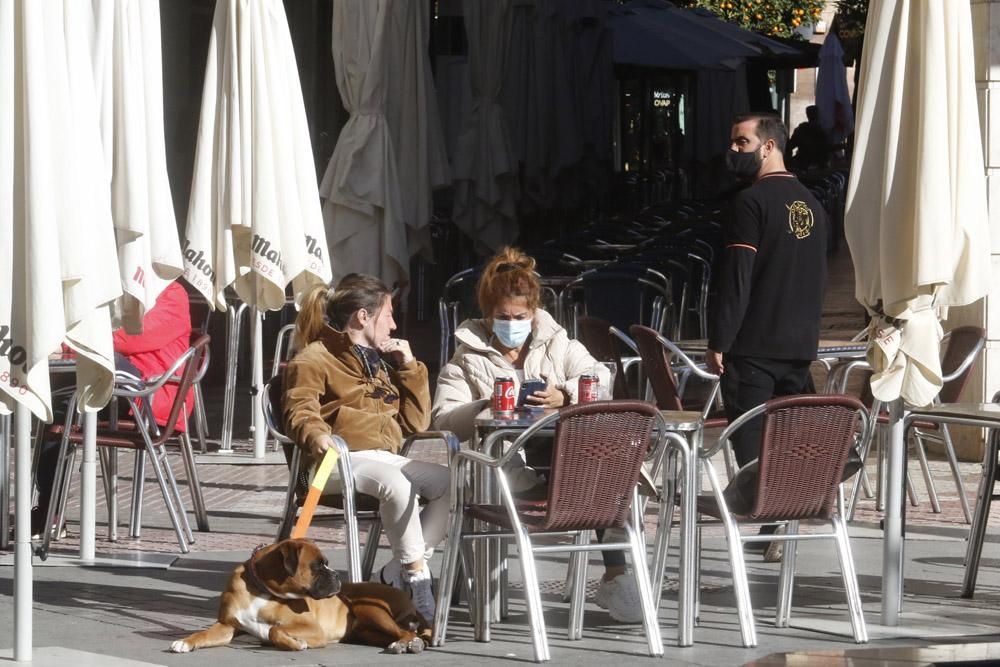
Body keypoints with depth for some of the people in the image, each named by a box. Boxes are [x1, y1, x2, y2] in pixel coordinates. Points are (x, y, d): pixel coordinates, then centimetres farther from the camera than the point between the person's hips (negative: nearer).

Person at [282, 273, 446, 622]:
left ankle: (394, 575, -19)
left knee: (450, 483, -18)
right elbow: (300, 410, -10)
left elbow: (415, 422, 26)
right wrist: (316, 436, -33)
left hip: (384, 458, 8)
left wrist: (409, 366, 16)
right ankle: (417, 579, -28)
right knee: (397, 485, -38)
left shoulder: (380, 361, 28)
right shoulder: (314, 359, 6)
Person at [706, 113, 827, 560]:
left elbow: (735, 278, -16)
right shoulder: (811, 205, 13)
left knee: (751, 443, -4)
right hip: (801, 345, 7)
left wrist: (718, 343, -13)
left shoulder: (752, 202, -11)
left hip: (754, 346, -7)